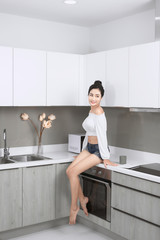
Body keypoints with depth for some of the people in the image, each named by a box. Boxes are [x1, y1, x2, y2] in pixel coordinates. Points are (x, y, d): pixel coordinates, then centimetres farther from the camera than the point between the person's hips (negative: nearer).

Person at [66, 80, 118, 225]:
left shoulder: (99, 112, -19)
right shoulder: (91, 111, 10)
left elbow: (102, 135, -21)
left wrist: (105, 157, -20)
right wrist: (83, 151, 21)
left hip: (98, 150, -8)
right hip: (89, 148, 8)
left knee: (74, 172, -17)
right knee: (69, 171, -6)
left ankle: (74, 207, -1)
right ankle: (82, 199, 11)